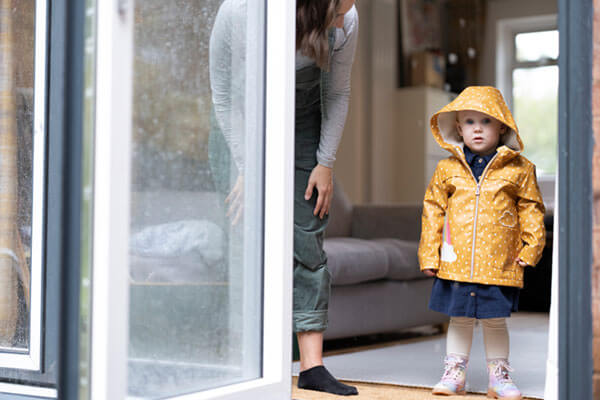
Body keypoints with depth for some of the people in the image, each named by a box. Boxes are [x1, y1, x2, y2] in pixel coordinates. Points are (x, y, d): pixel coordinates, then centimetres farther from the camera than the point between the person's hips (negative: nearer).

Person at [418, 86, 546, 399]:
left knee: (495, 321, 8)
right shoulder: (447, 169, 3)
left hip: (499, 265, -1)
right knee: (459, 319, 11)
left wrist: (530, 247, -2)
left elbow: (531, 209, 7)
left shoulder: (518, 170, 0)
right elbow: (433, 210, 7)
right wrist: (429, 254, 4)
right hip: (455, 264, 1)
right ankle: (454, 373, 25)